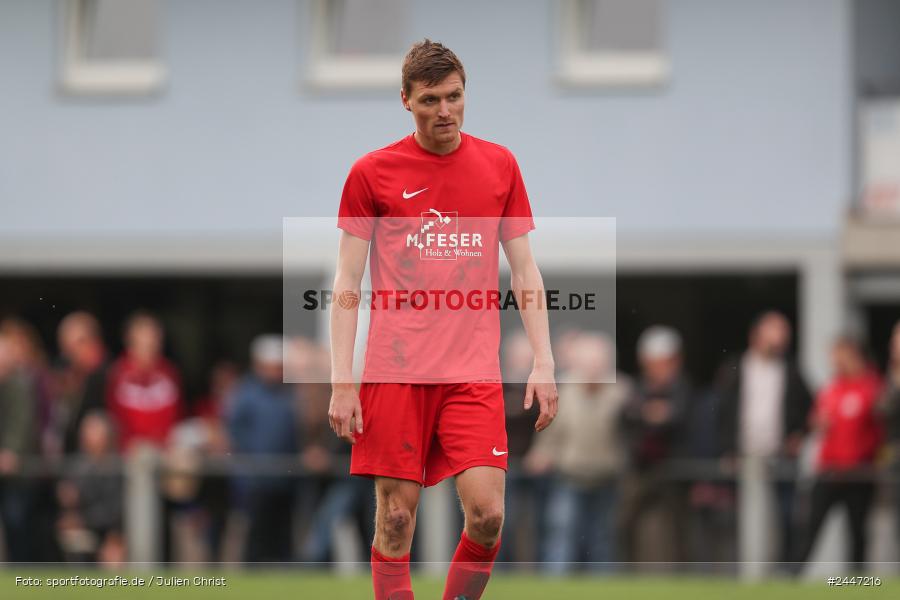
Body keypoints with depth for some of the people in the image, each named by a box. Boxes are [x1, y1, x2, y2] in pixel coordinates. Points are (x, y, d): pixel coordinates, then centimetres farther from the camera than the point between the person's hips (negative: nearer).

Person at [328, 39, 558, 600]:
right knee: (396, 519, -2)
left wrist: (544, 364, 3)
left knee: (487, 515, -9)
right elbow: (347, 284, 2)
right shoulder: (372, 173, 2)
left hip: (475, 372, 1)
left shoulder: (499, 165, 9)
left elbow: (525, 270, 12)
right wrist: (341, 382, -5)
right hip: (394, 373, -1)